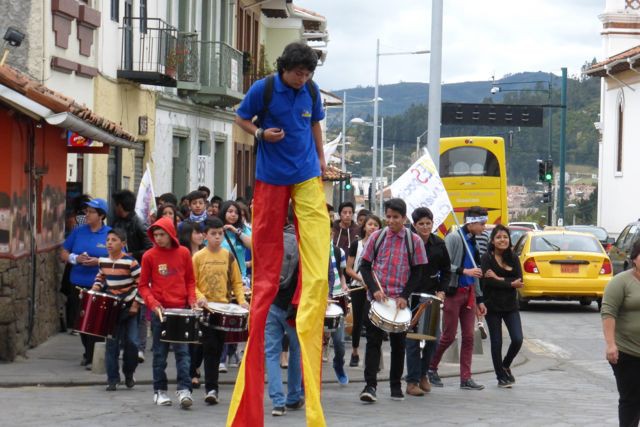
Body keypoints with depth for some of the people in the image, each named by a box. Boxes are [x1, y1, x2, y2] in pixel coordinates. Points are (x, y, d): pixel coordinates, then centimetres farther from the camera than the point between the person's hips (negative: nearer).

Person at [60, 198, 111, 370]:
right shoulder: (78, 232, 7)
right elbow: (64, 253, 12)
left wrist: (98, 261, -17)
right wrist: (75, 258, -10)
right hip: (80, 284, 4)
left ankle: (95, 358, 1)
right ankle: (89, 354, 29)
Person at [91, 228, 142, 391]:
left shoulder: (130, 263, -14)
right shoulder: (103, 261, 2)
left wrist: (136, 304, -13)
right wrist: (96, 288, 2)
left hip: (129, 308, -4)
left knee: (131, 342, -3)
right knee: (111, 343, 2)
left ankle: (129, 374, 19)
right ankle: (112, 379, 8)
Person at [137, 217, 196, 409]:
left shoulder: (183, 253, 4)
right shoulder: (149, 256, 0)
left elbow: (190, 280, 12)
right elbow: (143, 285, 4)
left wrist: (192, 299, -4)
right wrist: (153, 303, -12)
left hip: (181, 309, 0)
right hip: (159, 311, 0)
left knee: (182, 350, -6)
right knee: (160, 353, 6)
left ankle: (184, 390, -10)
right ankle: (159, 391, 13)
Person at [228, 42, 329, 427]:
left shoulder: (312, 91, 0)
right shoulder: (263, 89, -10)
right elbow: (241, 119, 3)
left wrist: (321, 159, 19)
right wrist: (260, 133, -15)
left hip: (307, 175, 2)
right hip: (271, 177, -2)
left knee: (316, 244, -10)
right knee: (267, 246, 6)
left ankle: (308, 305, -4)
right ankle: (261, 306, 16)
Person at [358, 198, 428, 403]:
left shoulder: (414, 241, 0)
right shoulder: (377, 237, 2)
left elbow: (417, 273, 2)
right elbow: (365, 266, 4)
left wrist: (404, 296, -10)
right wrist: (374, 290, -11)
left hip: (400, 301, 0)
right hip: (376, 298, 0)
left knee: (398, 344, 9)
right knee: (373, 341, -6)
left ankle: (396, 386, 19)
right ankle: (370, 385, -9)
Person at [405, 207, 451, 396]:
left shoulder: (438, 244, 4)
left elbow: (446, 271, 12)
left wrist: (441, 292, 1)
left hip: (431, 296, 4)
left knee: (434, 338, 3)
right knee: (413, 340, -4)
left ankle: (423, 373, 24)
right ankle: (412, 382, 1)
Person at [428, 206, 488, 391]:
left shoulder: (472, 241, 14)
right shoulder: (453, 238, -10)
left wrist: (479, 299, 19)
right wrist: (464, 271, -26)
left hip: (469, 293, 7)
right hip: (453, 292, -7)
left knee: (468, 337, 3)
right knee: (449, 336, -1)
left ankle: (466, 378, 5)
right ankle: (431, 367, 19)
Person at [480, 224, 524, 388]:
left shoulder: (513, 258, 5)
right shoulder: (487, 258, -6)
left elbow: (519, 281, -6)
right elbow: (487, 282, -17)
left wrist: (499, 279, -18)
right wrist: (510, 283, -15)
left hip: (510, 305, 3)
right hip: (492, 305, -3)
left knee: (517, 339, -7)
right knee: (496, 342, 4)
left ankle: (505, 366, 21)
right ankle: (501, 376, 18)